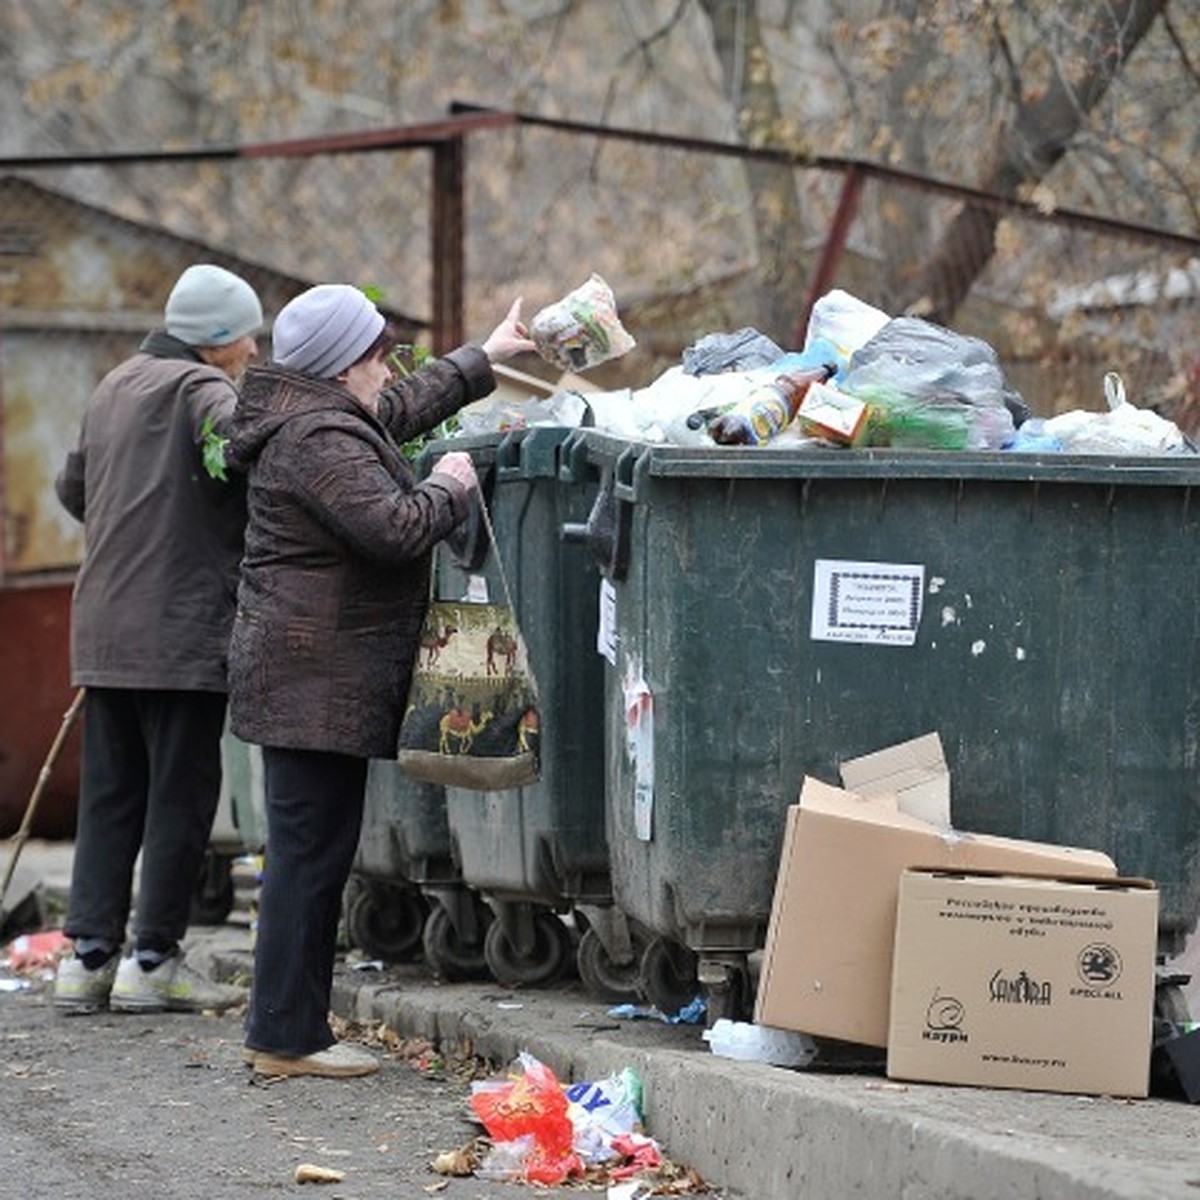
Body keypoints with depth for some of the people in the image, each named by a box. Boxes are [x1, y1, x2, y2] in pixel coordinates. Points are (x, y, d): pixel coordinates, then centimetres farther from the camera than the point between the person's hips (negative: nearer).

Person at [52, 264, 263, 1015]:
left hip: (104, 627, 8)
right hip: (183, 626, -8)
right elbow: (239, 442, -31)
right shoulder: (200, 388, -9)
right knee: (182, 791, 0)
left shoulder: (115, 387, 18)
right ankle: (154, 960, 2)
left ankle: (89, 954, 10)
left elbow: (74, 488, 28)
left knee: (110, 791, 12)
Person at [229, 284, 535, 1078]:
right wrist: (450, 488, -6)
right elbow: (394, 528, -25)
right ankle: (287, 1036, -6)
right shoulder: (321, 440, -16)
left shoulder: (333, 422, 18)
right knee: (311, 853, -8)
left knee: (312, 853, 12)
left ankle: (294, 1028, 15)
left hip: (313, 677, 11)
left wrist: (484, 360, 47)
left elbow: (401, 408, 37)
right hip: (317, 678, -11)